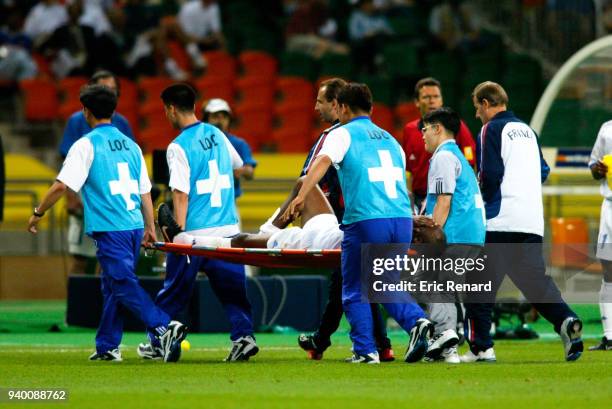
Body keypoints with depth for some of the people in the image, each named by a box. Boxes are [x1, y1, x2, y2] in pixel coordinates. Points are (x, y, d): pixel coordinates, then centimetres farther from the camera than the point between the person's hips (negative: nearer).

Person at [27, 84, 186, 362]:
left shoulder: (86, 145, -6)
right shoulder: (130, 145, 15)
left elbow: (62, 185, -13)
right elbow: (145, 191, 18)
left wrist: (38, 213, -2)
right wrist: (150, 228, 24)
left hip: (109, 229, -7)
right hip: (134, 226, 7)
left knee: (124, 284, -10)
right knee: (113, 286, 16)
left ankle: (164, 327, -27)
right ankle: (107, 346, 19)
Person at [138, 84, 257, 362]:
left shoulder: (179, 147, -10)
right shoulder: (217, 135, 9)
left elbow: (181, 194, -17)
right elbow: (238, 166, 28)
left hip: (195, 234, -5)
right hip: (228, 229, 5)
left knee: (175, 290, 7)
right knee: (232, 288, 6)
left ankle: (157, 344, 18)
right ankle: (243, 336, -8)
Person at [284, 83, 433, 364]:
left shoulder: (343, 134, 6)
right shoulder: (389, 139, 23)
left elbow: (323, 161, -13)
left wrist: (300, 196, -23)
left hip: (365, 220, -5)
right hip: (402, 218, 5)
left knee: (355, 292, 8)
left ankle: (365, 350, 1)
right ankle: (417, 321, -8)